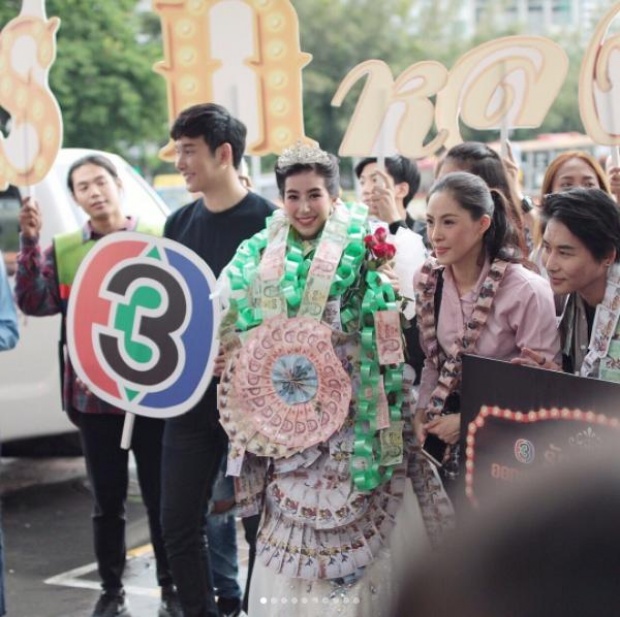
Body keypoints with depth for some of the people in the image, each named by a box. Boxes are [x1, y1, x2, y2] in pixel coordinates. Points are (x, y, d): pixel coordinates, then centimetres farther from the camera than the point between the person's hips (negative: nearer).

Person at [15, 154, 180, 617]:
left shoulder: (158, 240, -2)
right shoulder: (63, 249, 6)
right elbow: (34, 302, -6)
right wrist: (30, 242, -14)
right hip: (94, 395, 2)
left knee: (161, 496, 7)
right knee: (107, 500, 12)